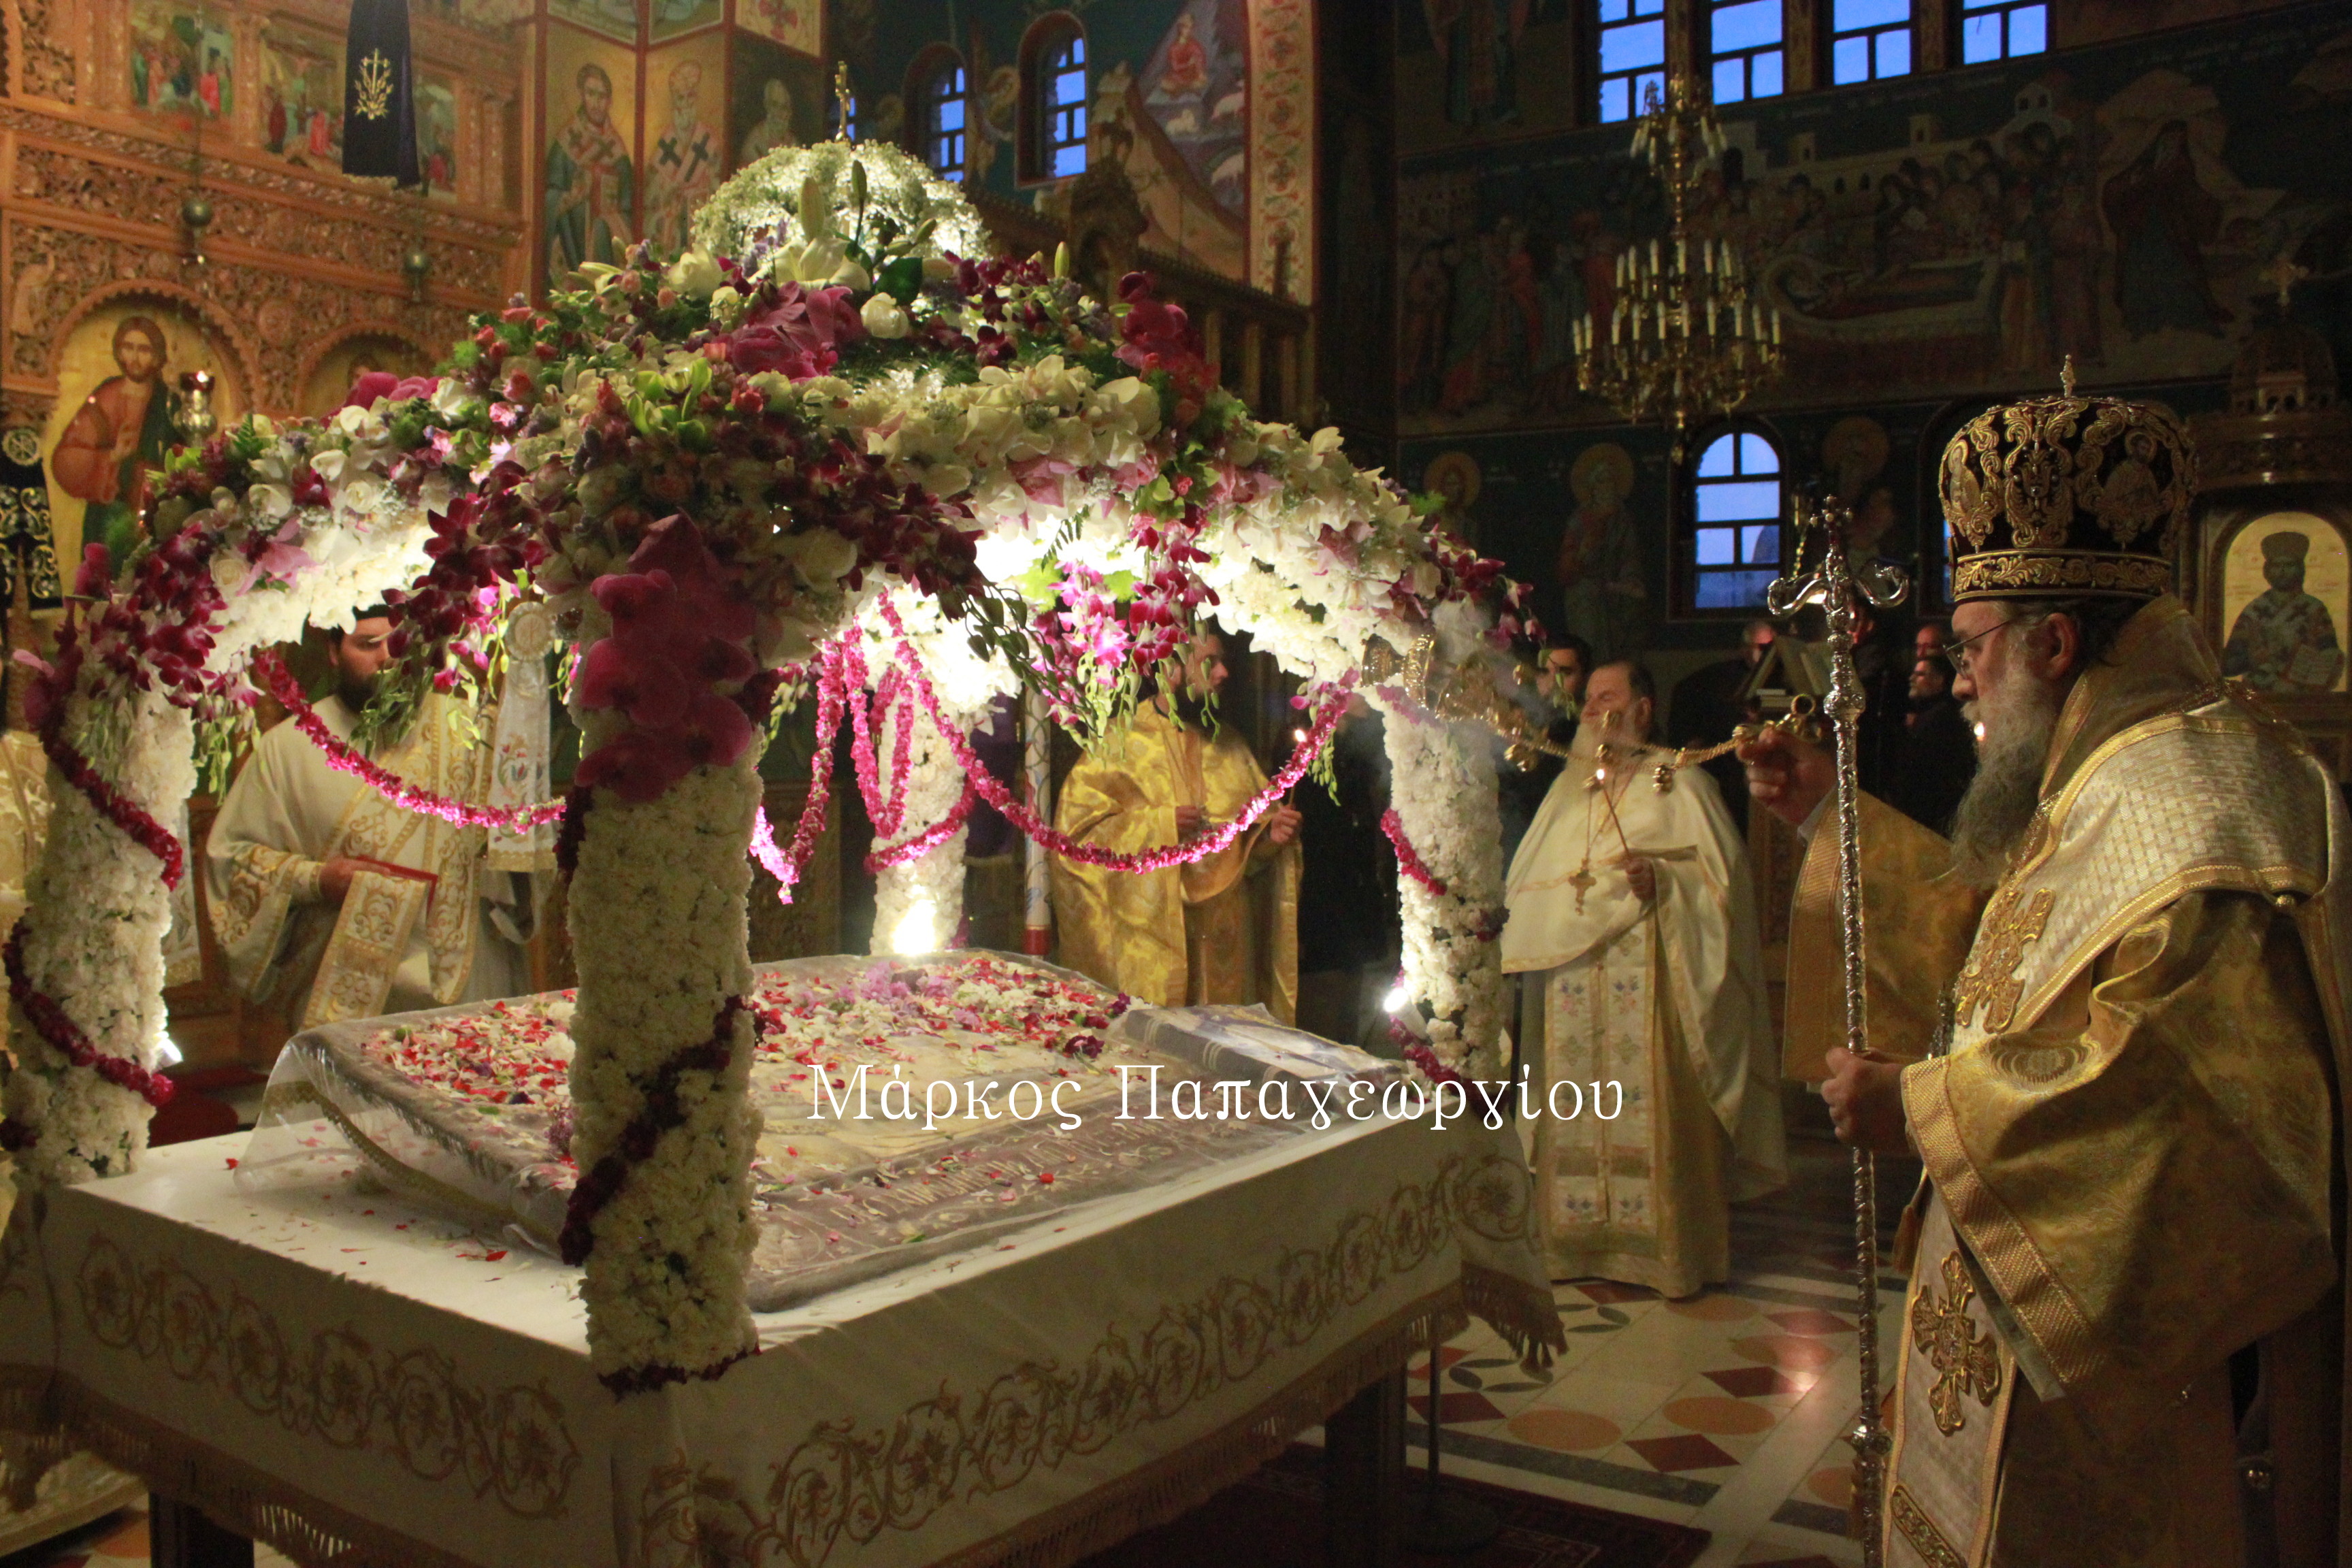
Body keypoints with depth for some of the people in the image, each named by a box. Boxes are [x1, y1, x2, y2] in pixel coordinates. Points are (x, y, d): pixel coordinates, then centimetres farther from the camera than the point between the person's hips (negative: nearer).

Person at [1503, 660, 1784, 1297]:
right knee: (1575, 1114, 5)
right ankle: (1581, 1242, 15)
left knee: (1648, 1112, -5)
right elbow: (1529, 882, 23)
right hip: (1573, 978, 5)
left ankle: (1664, 1247, 5)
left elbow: (1720, 872, -5)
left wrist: (1662, 881, -21)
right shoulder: (1568, 788, 18)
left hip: (1646, 979, -5)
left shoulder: (1677, 783, 2)